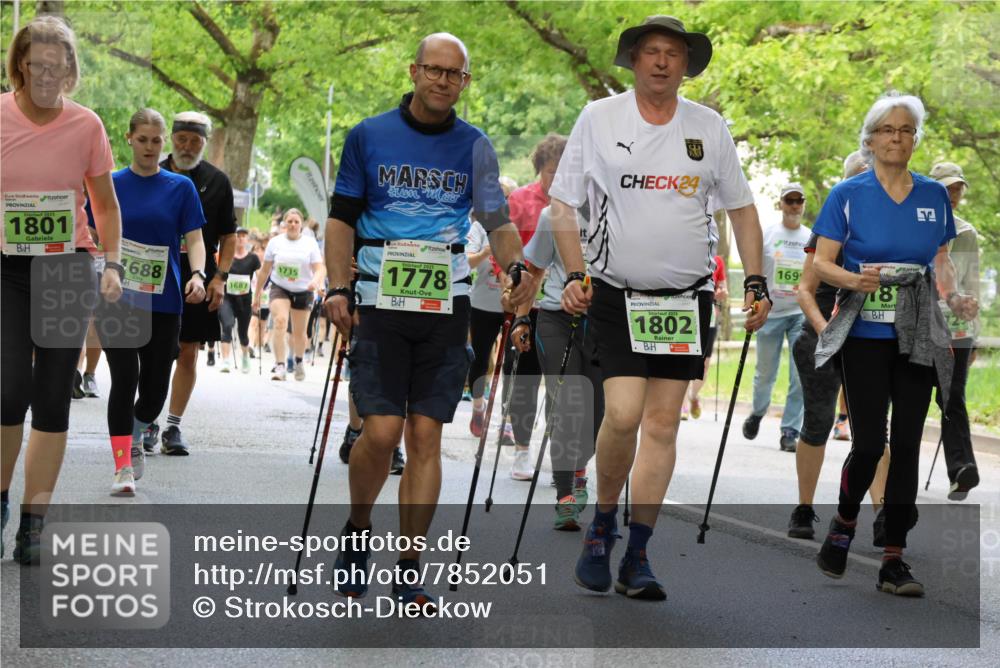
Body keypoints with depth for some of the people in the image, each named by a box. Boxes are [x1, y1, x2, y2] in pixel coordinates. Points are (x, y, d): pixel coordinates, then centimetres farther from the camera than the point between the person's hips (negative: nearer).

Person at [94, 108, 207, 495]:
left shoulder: (181, 187, 5)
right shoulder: (111, 185, 4)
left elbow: (194, 239, 0)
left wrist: (197, 275, -18)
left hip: (163, 302, 1)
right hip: (117, 299, -1)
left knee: (154, 389, 5)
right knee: (124, 380, -13)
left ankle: (134, 437, 37)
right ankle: (123, 467, -8)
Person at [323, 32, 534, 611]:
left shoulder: (475, 146, 8)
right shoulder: (368, 137, 4)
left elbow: (497, 220, 10)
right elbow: (343, 218, 7)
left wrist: (516, 266, -10)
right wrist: (339, 288, -4)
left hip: (446, 307, 2)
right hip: (381, 303, -1)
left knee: (426, 435, -1)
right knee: (382, 431, -11)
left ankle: (408, 569, 6)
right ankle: (357, 531, 17)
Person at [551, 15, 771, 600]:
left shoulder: (709, 127, 6)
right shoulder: (598, 119, 0)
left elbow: (741, 208, 13)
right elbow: (563, 205, 3)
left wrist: (756, 283, 5)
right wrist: (575, 276, -8)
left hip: (687, 297, 2)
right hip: (616, 295, -2)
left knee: (664, 422, 2)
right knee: (623, 413, -16)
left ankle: (637, 557, 9)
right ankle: (602, 525, 9)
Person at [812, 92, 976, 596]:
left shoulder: (933, 195, 9)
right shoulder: (848, 194, 0)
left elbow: (942, 260, 16)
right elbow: (821, 262, -2)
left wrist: (954, 298, -3)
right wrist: (855, 279, -22)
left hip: (917, 337, 3)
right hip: (865, 336, -3)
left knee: (906, 445, 0)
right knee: (869, 443, -9)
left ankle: (893, 560, 5)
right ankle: (843, 525, 20)